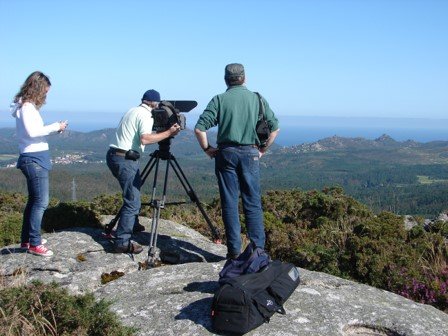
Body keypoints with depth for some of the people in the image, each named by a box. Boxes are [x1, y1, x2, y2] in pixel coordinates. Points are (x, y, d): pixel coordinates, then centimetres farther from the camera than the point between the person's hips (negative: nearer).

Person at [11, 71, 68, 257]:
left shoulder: (28, 106, 14)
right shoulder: (27, 107, -14)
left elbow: (34, 131, 11)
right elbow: (32, 131, -24)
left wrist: (53, 129, 3)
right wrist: (55, 127, -16)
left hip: (34, 158, 10)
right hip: (34, 159, -10)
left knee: (34, 199, 16)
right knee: (41, 201, -6)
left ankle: (26, 239, 24)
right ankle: (34, 243, 1)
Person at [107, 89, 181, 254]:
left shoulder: (133, 111, 19)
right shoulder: (146, 115, -8)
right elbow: (145, 139, -24)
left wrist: (165, 132, 21)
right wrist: (168, 133, -19)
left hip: (113, 155, 10)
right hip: (125, 159, -10)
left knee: (136, 186, 28)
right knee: (133, 202, -9)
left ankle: (132, 225, 38)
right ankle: (122, 243, -12)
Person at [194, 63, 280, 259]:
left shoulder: (219, 100, -1)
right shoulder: (257, 99, 5)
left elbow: (199, 128, -9)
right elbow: (274, 127, 3)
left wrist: (207, 149, 3)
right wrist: (262, 150, 10)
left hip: (226, 153, -1)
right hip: (250, 154, 1)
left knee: (229, 203, 5)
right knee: (253, 204, 6)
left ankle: (234, 251, 8)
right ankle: (258, 250, 7)